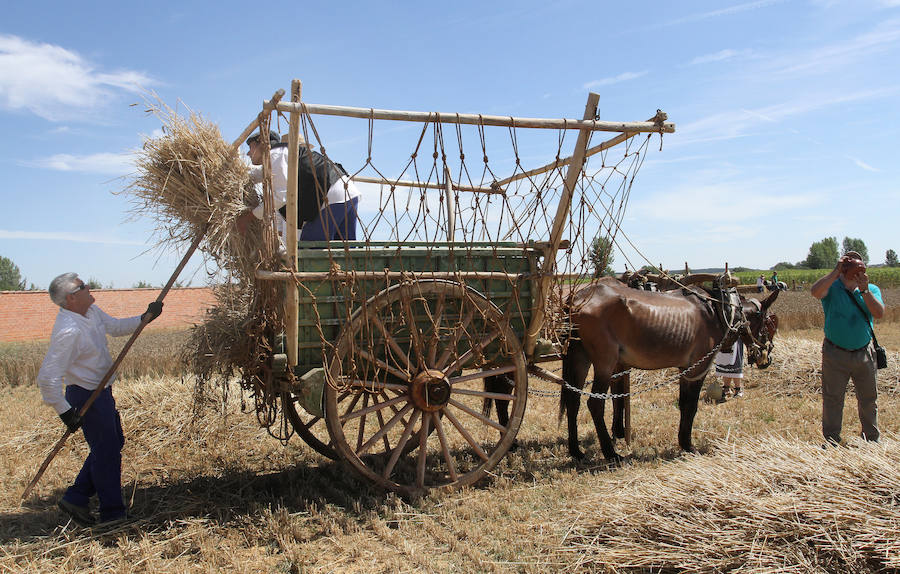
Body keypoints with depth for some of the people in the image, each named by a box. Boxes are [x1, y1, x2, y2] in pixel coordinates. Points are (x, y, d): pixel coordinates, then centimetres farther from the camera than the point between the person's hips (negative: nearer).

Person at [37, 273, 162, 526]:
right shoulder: (68, 331, -27)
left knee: (113, 444, 19)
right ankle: (113, 515, 16)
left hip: (102, 392, 10)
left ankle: (75, 498, 27)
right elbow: (47, 377, -28)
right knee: (106, 453, 2)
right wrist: (65, 411, -23)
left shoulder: (91, 311, 1)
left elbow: (115, 326, 21)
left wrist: (145, 317, 7)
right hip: (86, 397, -9)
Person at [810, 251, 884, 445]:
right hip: (835, 354, -3)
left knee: (868, 398, 15)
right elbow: (815, 292, -27)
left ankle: (872, 438, 32)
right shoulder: (832, 287, -4)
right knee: (833, 398, 3)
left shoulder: (872, 289, 5)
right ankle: (831, 442, 13)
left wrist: (864, 290, -21)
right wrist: (835, 273, -29)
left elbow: (879, 313, -12)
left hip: (864, 354, 3)